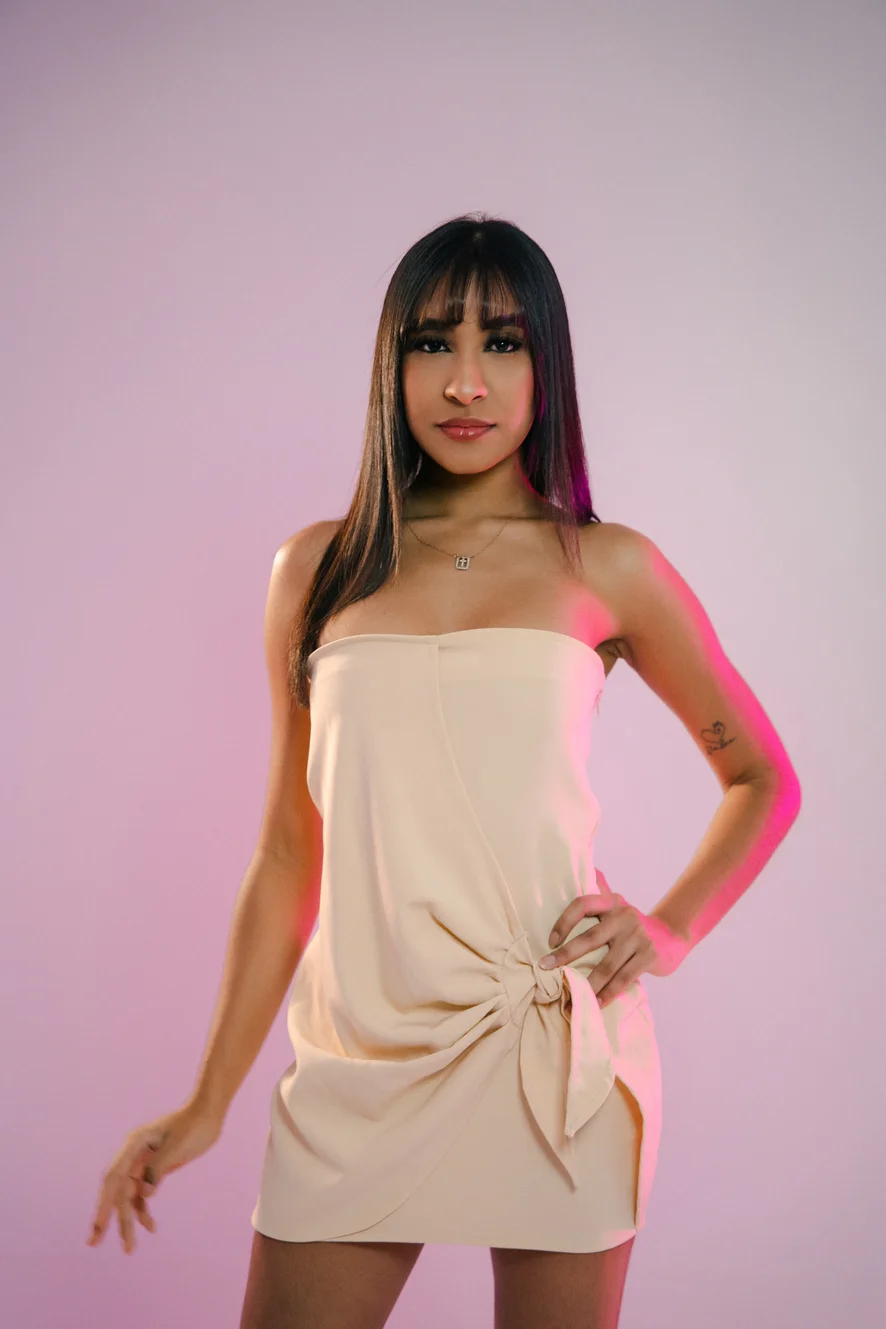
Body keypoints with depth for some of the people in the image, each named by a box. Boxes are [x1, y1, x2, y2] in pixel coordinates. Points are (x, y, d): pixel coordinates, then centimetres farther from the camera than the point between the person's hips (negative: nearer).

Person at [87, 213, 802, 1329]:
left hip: (556, 1046, -1)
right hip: (357, 1063, 2)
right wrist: (209, 1100, 10)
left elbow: (763, 781, 13)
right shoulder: (316, 569, 7)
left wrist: (669, 931, -3)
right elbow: (288, 853, 10)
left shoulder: (606, 568, 2)